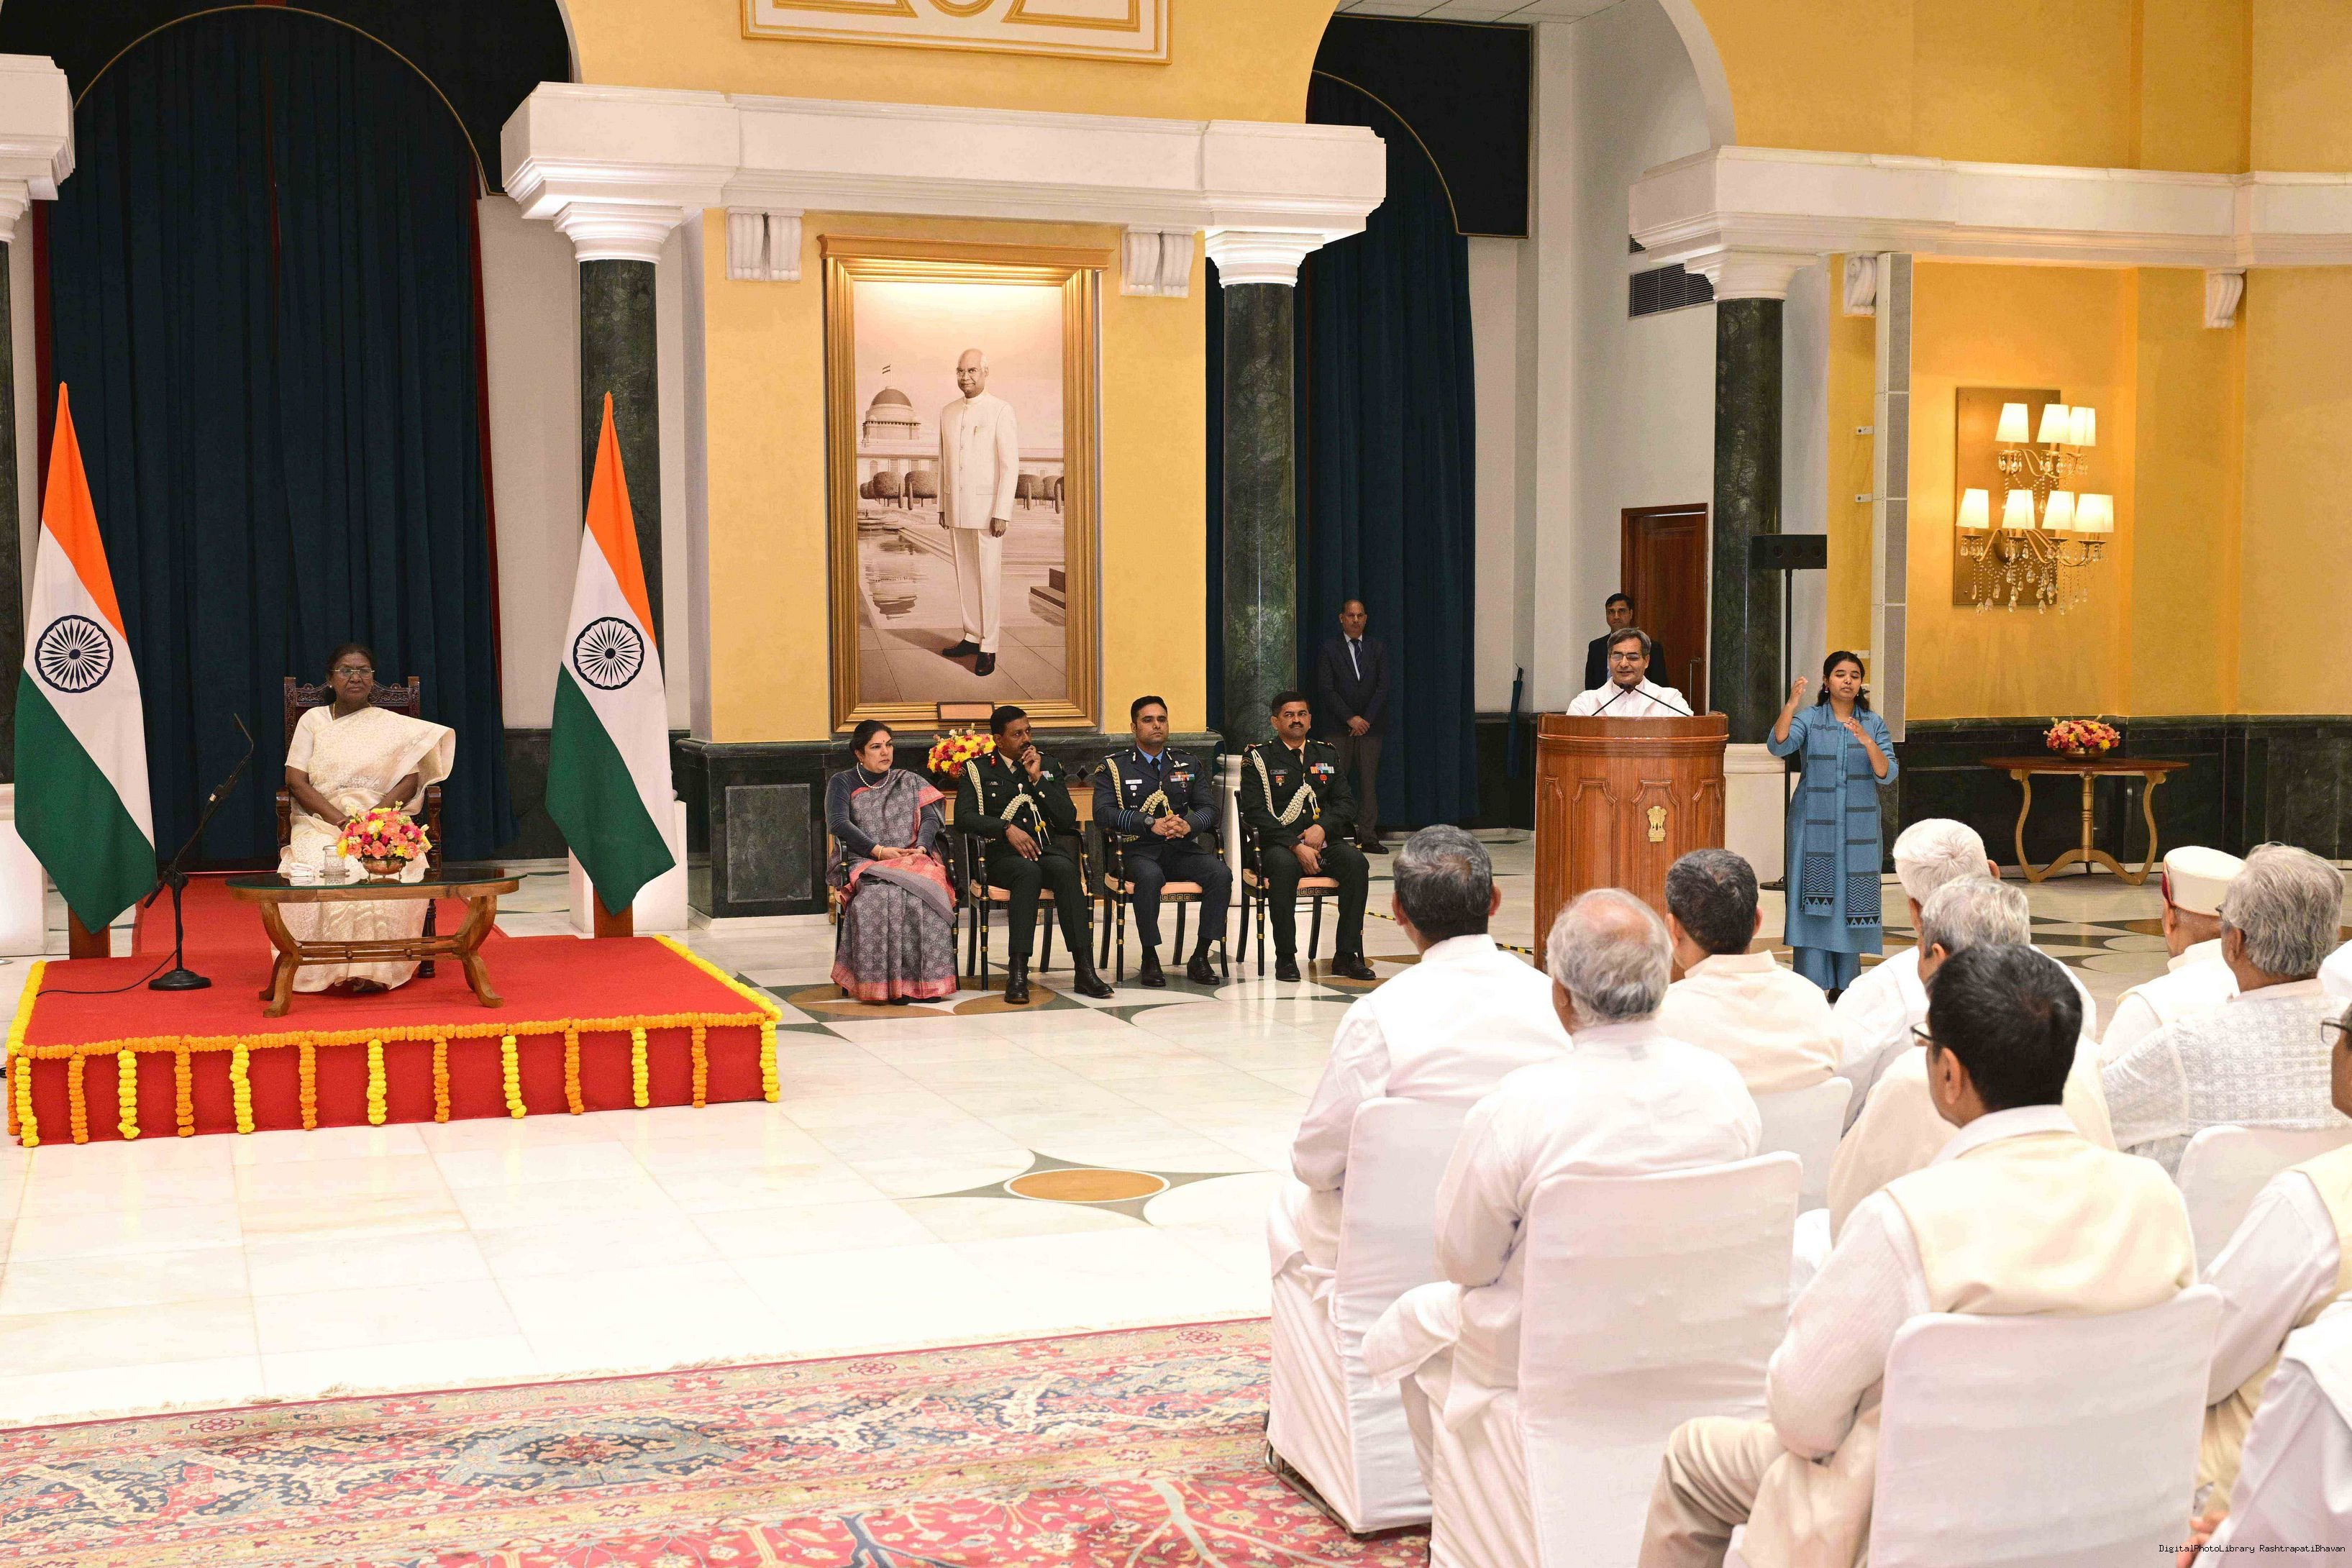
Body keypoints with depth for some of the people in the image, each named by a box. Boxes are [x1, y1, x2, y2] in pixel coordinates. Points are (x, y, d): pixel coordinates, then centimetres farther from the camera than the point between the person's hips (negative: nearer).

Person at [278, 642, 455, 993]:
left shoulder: (393, 725, 13)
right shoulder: (313, 720, 14)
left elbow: (410, 783, 3)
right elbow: (296, 782, 3)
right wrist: (340, 820, -13)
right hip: (321, 823, 0)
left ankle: (377, 971, -29)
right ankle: (331, 970, -28)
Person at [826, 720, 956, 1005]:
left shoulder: (909, 782, 22)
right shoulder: (842, 783, 14)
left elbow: (930, 818, 9)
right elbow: (837, 822, -3)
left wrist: (921, 848, -14)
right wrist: (879, 850, -15)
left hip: (913, 861, 2)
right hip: (864, 863, -2)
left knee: (923, 894, -35)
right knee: (886, 895, -38)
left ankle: (926, 981, -32)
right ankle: (888, 981, -36)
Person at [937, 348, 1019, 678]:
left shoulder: (1001, 410, -6)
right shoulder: (948, 413, 12)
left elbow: (1010, 465, -9)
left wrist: (1002, 513, -15)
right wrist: (942, 506, 14)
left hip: (987, 506, -6)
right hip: (957, 508, 6)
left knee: (989, 577, -4)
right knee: (965, 576, 9)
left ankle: (988, 647, 0)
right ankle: (973, 636, 18)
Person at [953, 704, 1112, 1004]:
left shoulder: (1049, 766, 18)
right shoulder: (978, 770, 10)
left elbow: (1068, 820, 7)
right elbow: (963, 818, -3)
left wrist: (1038, 779, -1)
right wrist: (1007, 828, -15)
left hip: (1048, 849, 2)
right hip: (1002, 856, -2)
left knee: (1066, 869, -33)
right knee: (1029, 872, -38)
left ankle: (1084, 970, -38)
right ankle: (1017, 973, -41)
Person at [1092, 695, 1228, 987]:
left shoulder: (1188, 765, 18)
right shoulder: (1113, 767, 7)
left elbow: (1208, 808, 10)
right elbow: (1103, 812, -8)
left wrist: (1189, 825, -15)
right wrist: (1151, 823, -20)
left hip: (1181, 848, 4)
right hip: (1137, 850, -3)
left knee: (1221, 874, -25)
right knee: (1150, 876, -38)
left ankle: (1200, 958, -18)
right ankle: (1150, 959, -23)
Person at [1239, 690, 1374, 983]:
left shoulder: (1327, 756, 17)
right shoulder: (1258, 758, 3)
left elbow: (1346, 804, 11)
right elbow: (1254, 813, -7)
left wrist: (1322, 827, -11)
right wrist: (1296, 847, -17)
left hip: (1324, 841, 4)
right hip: (1278, 844, -4)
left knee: (1356, 862, -27)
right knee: (1284, 865, -38)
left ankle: (1346, 955, -22)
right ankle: (1285, 957, -26)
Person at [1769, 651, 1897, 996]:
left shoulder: (1874, 724, 8)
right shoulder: (1809, 719, 3)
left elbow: (1887, 775, -1)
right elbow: (1779, 745, -16)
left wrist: (1867, 742, -19)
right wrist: (1791, 704, -29)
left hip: (1858, 828, 2)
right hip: (1814, 825, -2)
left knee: (1852, 898, 1)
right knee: (1814, 899, -7)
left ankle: (1845, 982, 10)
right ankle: (1812, 983, -5)